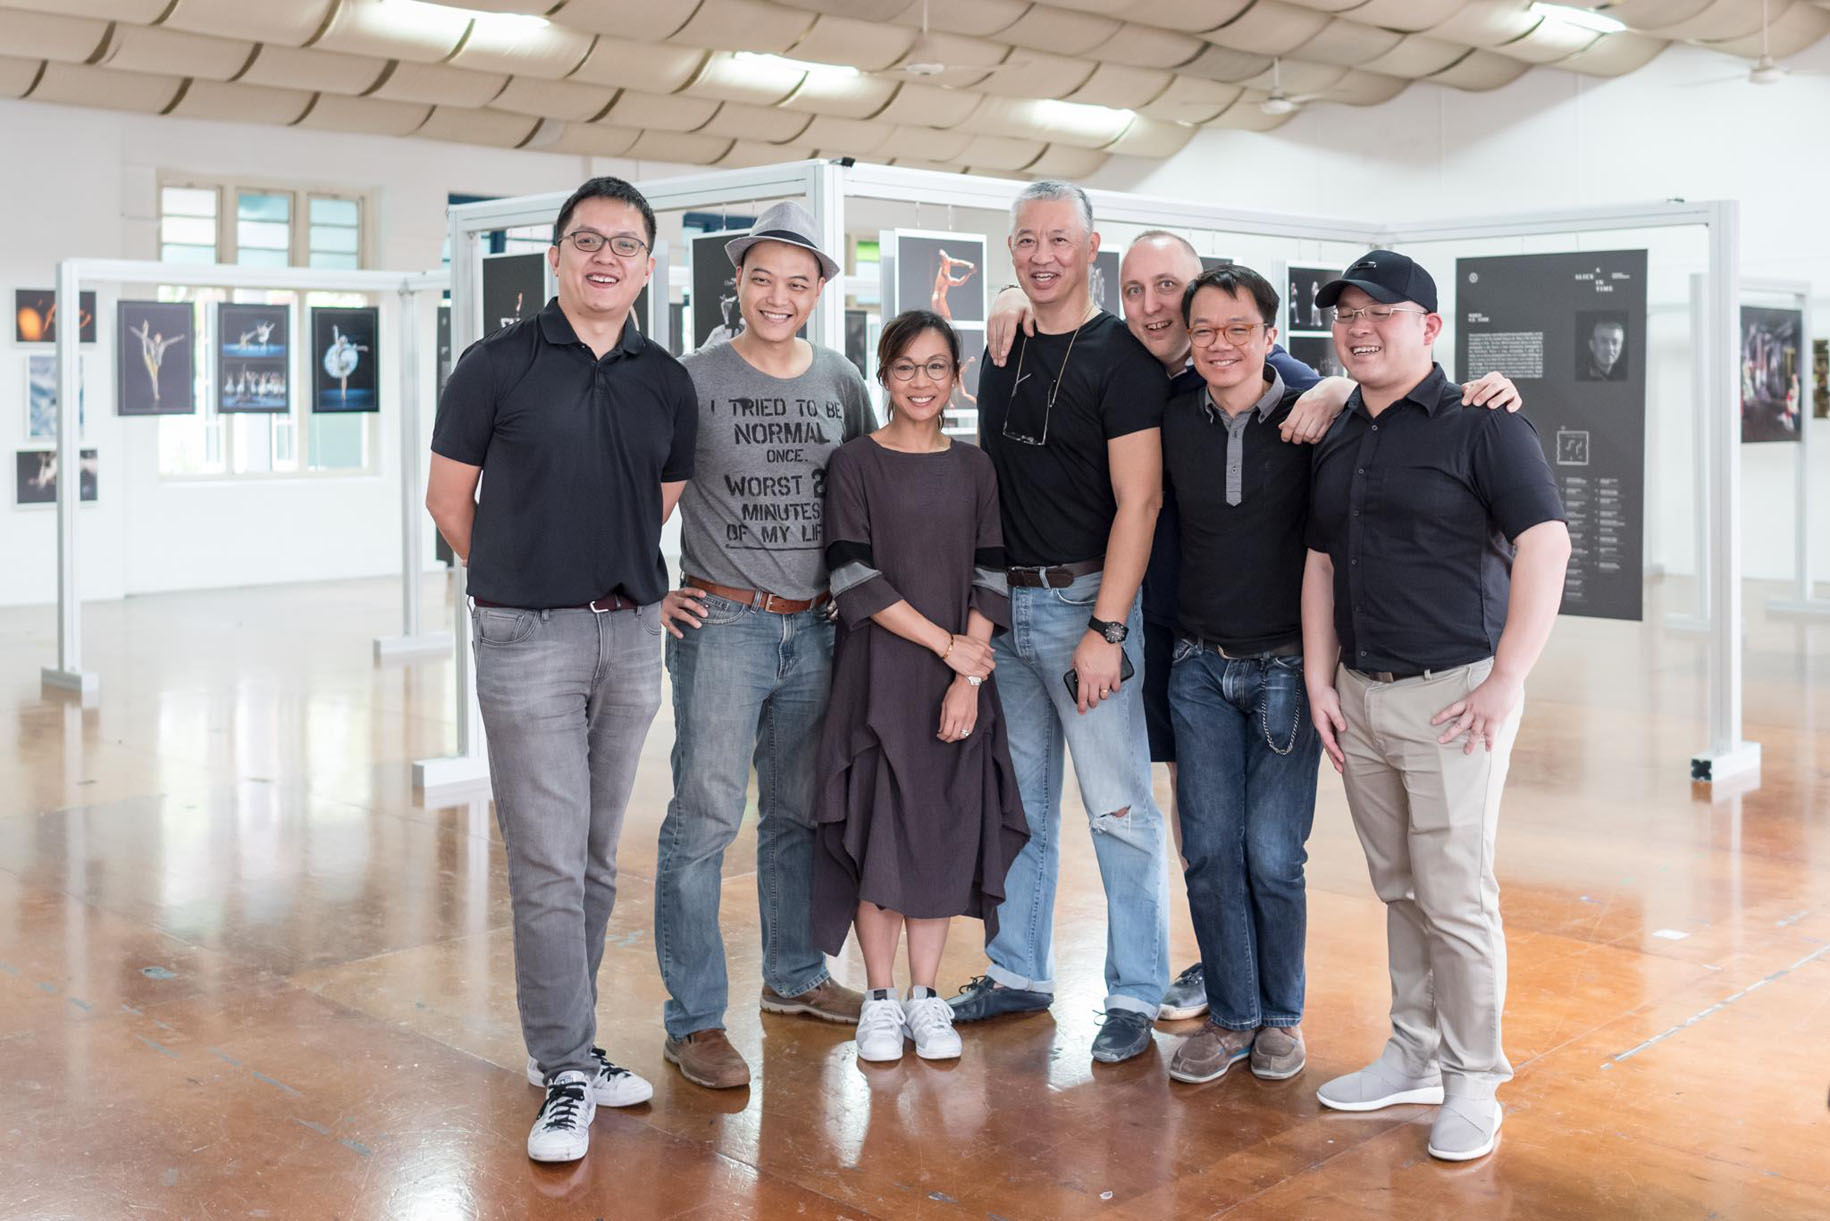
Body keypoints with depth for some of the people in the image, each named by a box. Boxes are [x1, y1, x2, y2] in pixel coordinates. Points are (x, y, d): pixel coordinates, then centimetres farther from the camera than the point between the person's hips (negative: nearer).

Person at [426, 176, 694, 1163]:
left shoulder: (666, 383, 8)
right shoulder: (498, 366, -3)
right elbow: (449, 499, 4)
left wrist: (629, 587, 11)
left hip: (631, 636, 4)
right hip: (528, 638, -4)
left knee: (596, 858, 12)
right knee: (548, 863, -5)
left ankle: (561, 1039, 26)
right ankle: (567, 1070, 4)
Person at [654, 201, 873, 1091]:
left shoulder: (841, 382, 8)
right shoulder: (695, 379, -6)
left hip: (814, 626, 5)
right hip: (721, 624, -5)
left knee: (799, 814, 15)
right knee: (705, 814, -8)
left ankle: (794, 976, 32)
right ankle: (694, 1019, 0)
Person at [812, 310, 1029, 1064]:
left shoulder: (973, 468, 9)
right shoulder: (854, 464, -1)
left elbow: (988, 577, 4)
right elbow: (855, 578, -8)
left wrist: (970, 676, -8)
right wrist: (946, 644, -11)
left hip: (959, 683, 3)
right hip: (878, 676, -3)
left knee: (945, 834, 5)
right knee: (879, 831, -1)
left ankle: (925, 998, 17)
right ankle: (880, 1000, 13)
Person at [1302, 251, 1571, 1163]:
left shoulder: (1481, 426, -7)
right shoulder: (1335, 438, 14)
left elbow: (1546, 546, -13)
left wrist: (1505, 681, -17)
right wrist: (1319, 681, 10)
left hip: (1453, 694, -6)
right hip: (1358, 698, 6)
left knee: (1455, 898, -3)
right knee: (1398, 890, 14)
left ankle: (1473, 1081, 11)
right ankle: (1414, 1055, 27)